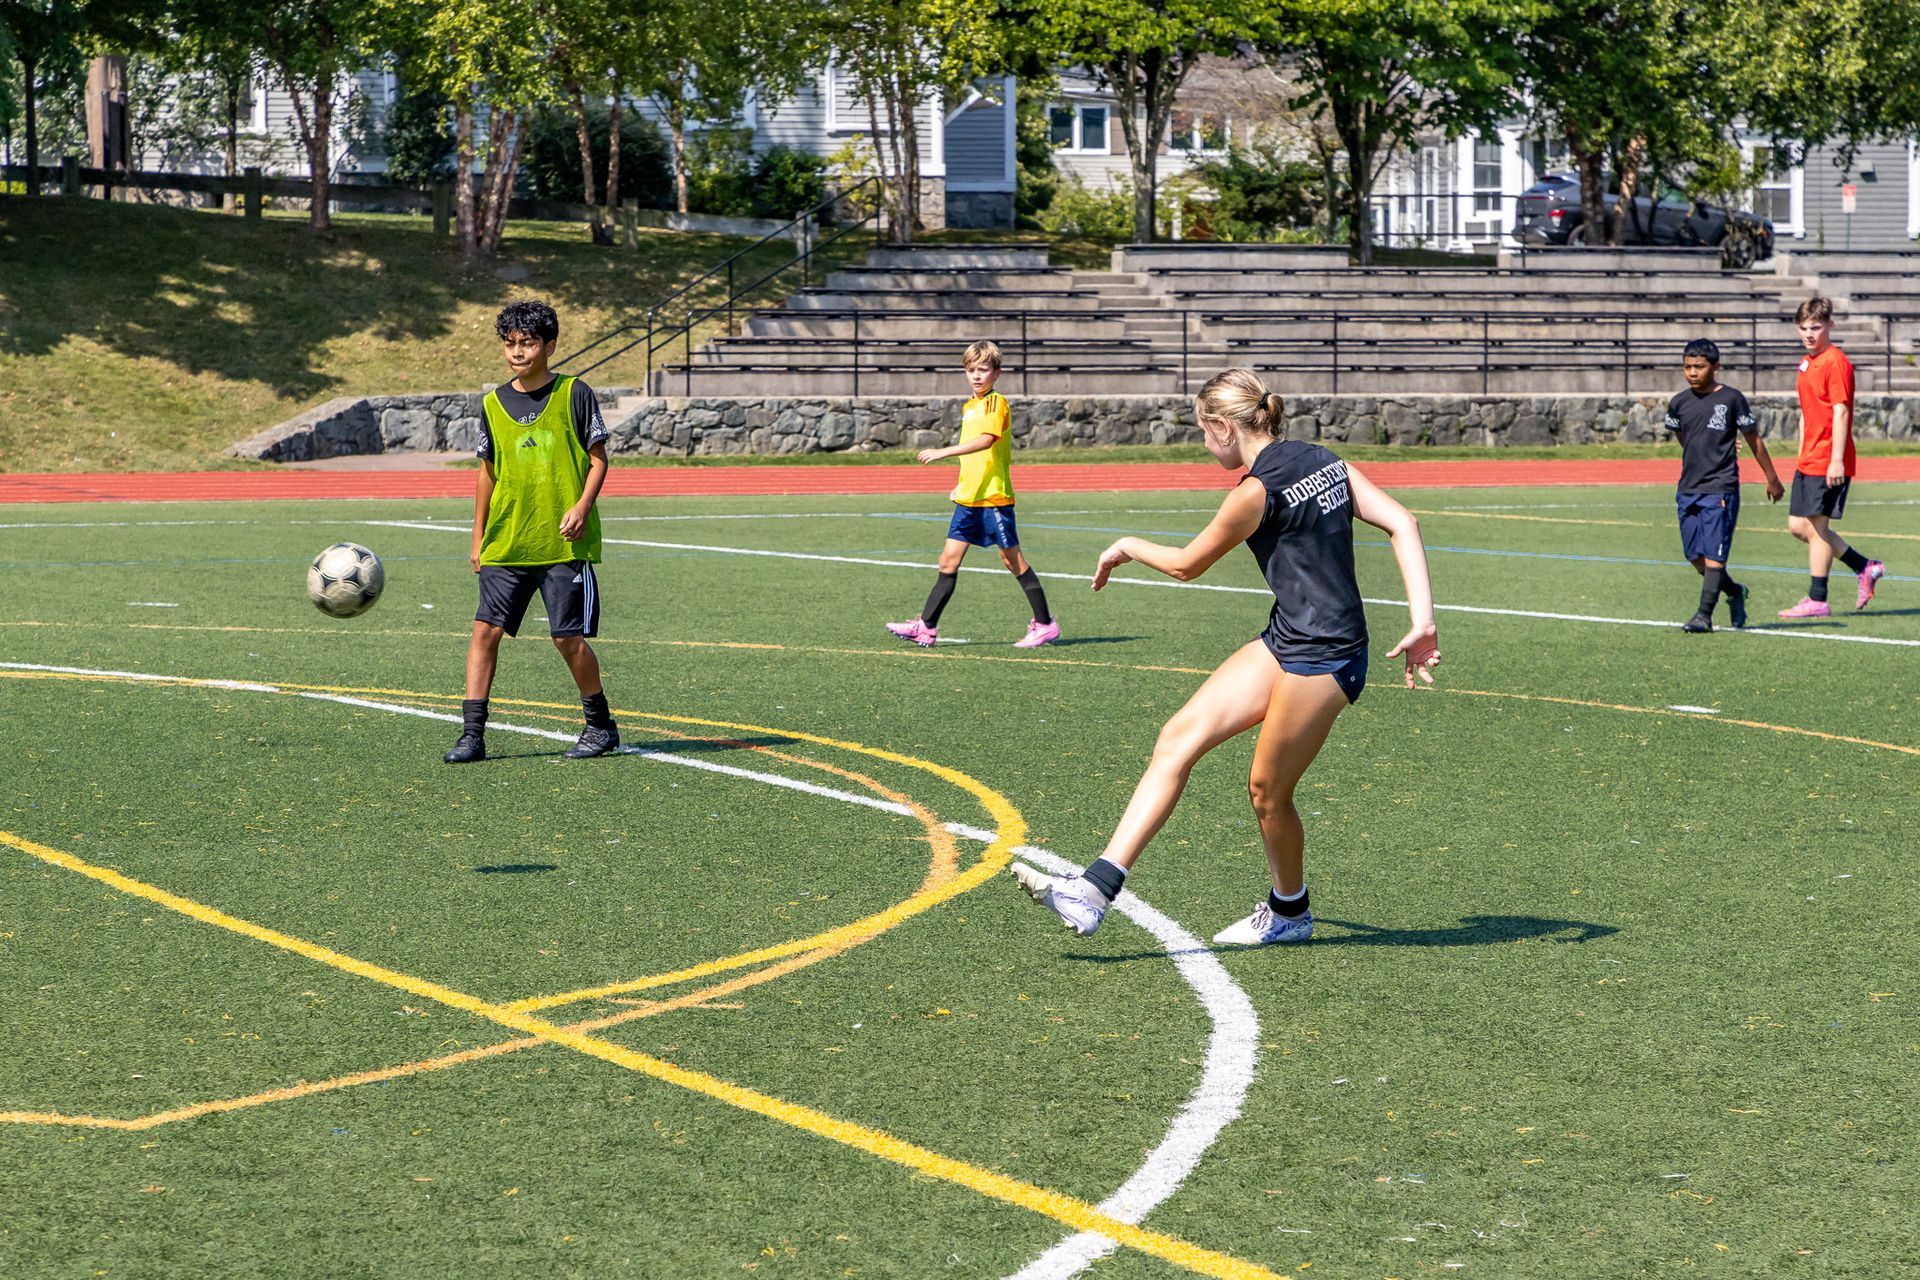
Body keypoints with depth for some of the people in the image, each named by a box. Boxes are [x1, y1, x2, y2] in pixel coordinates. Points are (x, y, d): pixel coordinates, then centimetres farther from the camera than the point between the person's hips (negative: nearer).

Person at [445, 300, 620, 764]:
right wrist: (478, 536, 15)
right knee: (485, 629, -6)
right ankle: (472, 734, -4)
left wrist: (582, 506, -15)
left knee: (568, 636, -3)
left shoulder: (574, 394, -2)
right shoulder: (495, 404, 9)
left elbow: (598, 458, 1)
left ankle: (600, 725, 16)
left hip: (564, 543, -4)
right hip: (505, 544, 4)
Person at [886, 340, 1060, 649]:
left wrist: (944, 452, -31)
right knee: (949, 561, 3)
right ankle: (926, 627, 2)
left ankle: (1045, 625, 9)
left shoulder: (997, 402, -10)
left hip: (994, 496, -8)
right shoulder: (969, 407, 16)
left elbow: (986, 440, -26)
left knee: (1012, 560, -1)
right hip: (968, 498, 8)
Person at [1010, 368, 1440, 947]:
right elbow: (1402, 522, 2)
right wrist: (1423, 620, -3)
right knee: (1179, 736, -1)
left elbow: (1187, 564, 0)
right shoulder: (1324, 460, 10)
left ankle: (1288, 911, 30)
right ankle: (1095, 889, -7)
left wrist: (1127, 546, 19)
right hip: (1283, 642, 9)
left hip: (1322, 659, -9)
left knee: (1267, 790, 4)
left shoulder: (1256, 491, -14)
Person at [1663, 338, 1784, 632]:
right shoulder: (1679, 403, 6)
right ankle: (1735, 592, 29)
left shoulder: (1731, 399, -6)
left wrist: (1772, 479, 7)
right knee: (1695, 557, 7)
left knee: (1713, 554, -9)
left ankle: (1704, 614, -8)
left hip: (1721, 489, -5)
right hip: (1688, 489, 5)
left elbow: (1754, 440, 2)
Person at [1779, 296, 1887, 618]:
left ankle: (1817, 600, 3)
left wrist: (1836, 460, -22)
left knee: (1817, 527, -5)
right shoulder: (1806, 363, 15)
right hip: (1808, 461, 9)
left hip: (1829, 464, -9)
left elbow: (1841, 412, -18)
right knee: (1798, 526, 10)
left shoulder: (1835, 362, -13)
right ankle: (1865, 568, 20)